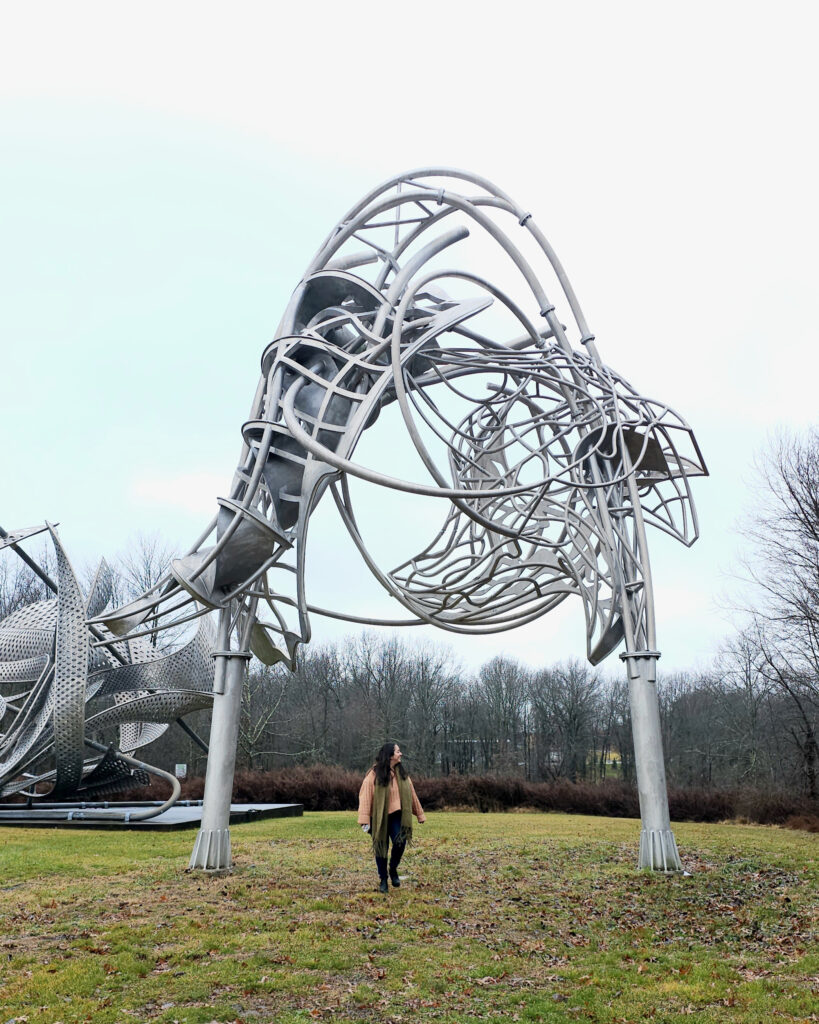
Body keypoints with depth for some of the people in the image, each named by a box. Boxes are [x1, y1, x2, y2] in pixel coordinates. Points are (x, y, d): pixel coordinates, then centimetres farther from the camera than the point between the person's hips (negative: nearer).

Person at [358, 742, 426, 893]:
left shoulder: (402, 773, 5)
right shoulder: (374, 774, -11)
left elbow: (411, 794, 12)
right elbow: (365, 796, -14)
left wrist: (420, 814, 16)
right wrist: (365, 819, -21)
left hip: (397, 816, 3)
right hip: (379, 818, -3)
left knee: (400, 843, -13)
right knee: (381, 848, 6)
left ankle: (393, 870, 16)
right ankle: (382, 879, 27)